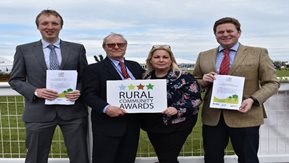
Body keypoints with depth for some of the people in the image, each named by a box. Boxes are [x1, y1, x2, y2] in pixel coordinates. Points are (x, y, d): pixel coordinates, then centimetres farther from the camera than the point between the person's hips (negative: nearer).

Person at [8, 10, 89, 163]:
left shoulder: (77, 48, 7)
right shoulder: (24, 50, 5)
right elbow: (15, 80, 6)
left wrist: (79, 90, -11)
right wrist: (35, 91, -12)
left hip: (73, 111, 1)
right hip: (38, 112, 0)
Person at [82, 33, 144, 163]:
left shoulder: (135, 67, 15)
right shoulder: (94, 69, -2)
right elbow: (89, 94, -10)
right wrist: (106, 108, -26)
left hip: (132, 124, 5)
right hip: (107, 125, -5)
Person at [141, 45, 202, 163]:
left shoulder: (184, 77, -10)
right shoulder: (146, 78, 6)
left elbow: (195, 99, -13)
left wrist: (177, 109, -25)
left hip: (176, 126, -5)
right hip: (153, 127, 6)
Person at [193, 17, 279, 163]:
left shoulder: (258, 53, 2)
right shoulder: (204, 56, 10)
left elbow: (271, 83, 0)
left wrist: (253, 100, -17)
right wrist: (204, 80, -6)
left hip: (245, 116, -2)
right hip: (212, 117, 3)